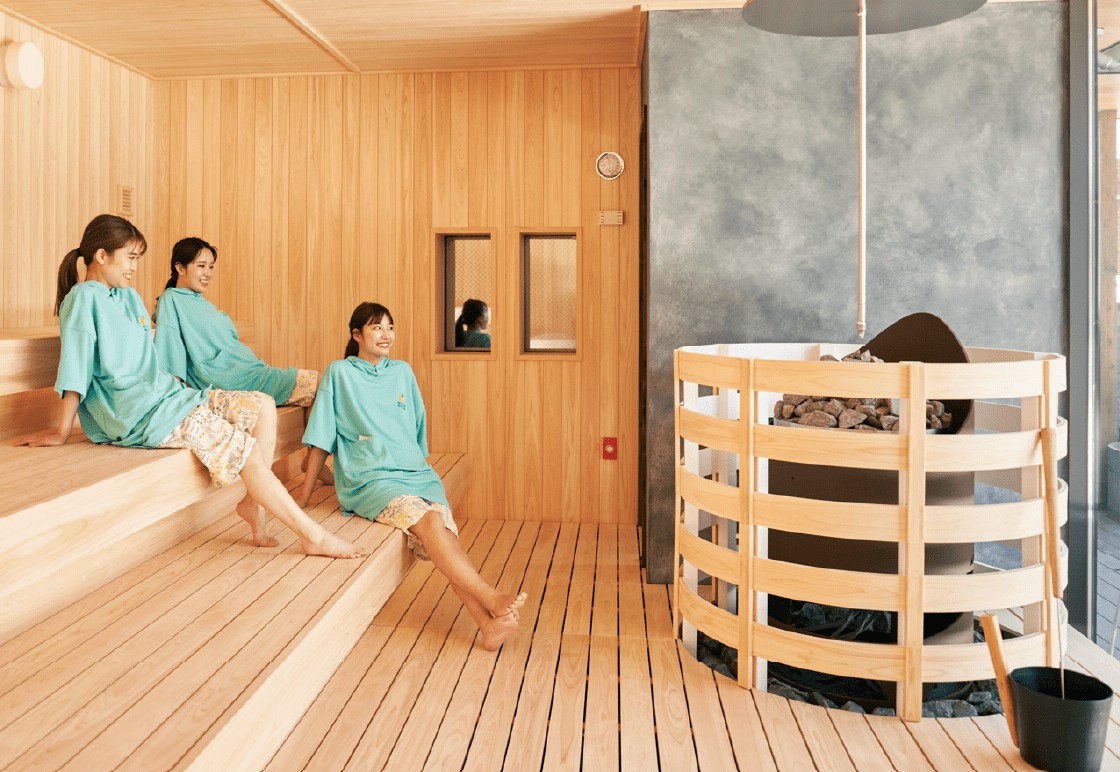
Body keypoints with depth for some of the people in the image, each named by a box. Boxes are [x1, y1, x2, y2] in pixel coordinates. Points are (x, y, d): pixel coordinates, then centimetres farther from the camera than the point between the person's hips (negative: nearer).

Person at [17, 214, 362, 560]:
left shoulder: (130, 297, 17)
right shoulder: (83, 297, -9)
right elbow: (75, 369, -12)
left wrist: (177, 388, 13)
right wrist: (63, 432, -11)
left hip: (164, 392, 9)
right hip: (137, 412, -9)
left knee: (263, 406, -3)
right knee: (247, 449, -17)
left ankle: (253, 504, -5)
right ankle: (314, 536, -13)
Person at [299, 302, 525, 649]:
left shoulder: (403, 372, 18)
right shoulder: (340, 373, 7)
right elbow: (322, 438, 7)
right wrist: (305, 495, 8)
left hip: (416, 472, 3)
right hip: (370, 478, -3)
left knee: (444, 529, -27)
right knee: (426, 520, -32)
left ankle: (489, 622, -43)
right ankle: (493, 601, -39)